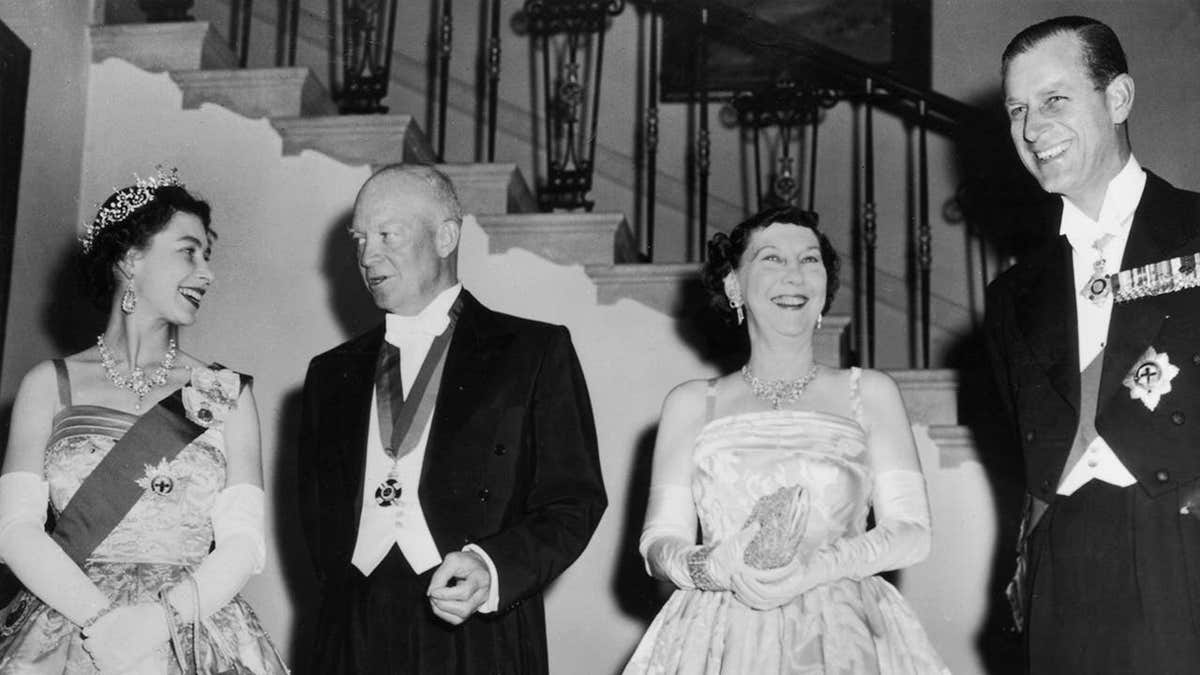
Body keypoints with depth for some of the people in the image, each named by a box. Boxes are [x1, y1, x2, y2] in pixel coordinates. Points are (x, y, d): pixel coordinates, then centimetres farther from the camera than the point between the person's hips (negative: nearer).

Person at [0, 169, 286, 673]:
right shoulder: (49, 385, 6)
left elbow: (242, 541, -2)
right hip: (67, 633, 0)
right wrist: (101, 620, -17)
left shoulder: (226, 393, 6)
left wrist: (162, 615, -18)